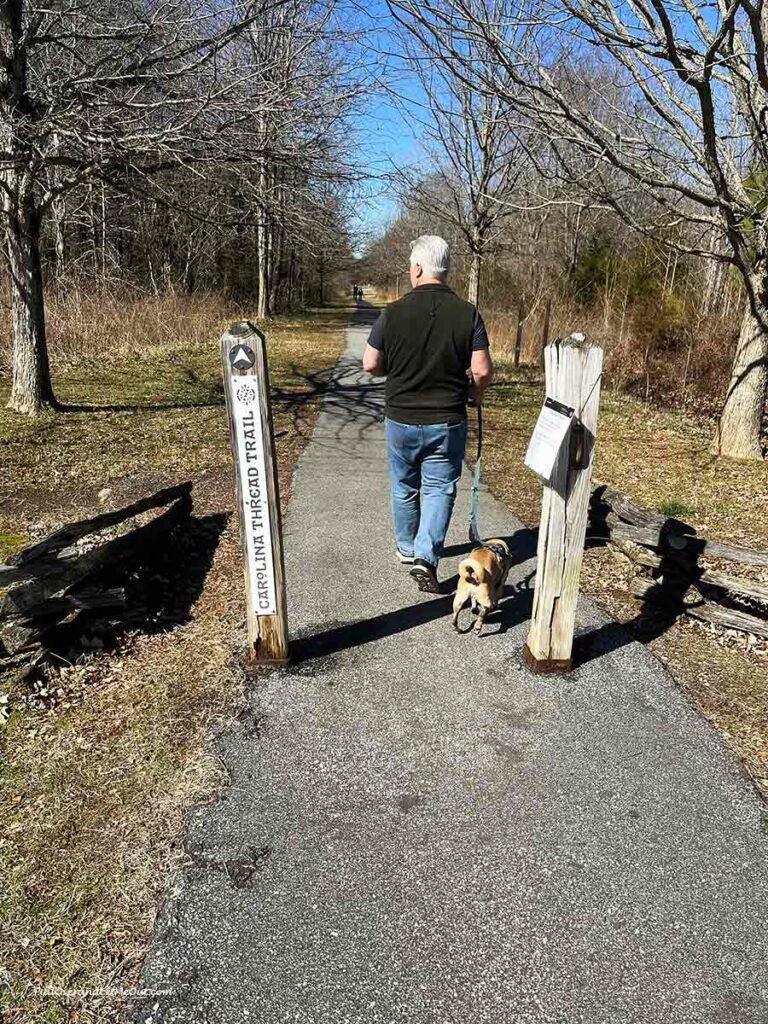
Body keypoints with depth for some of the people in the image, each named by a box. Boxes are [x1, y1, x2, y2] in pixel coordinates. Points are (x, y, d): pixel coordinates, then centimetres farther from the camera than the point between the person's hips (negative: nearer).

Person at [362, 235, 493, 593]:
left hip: (401, 419, 1)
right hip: (447, 421, -1)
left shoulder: (393, 313, -10)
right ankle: (426, 557, -5)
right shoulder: (468, 314, -9)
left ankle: (407, 548, 36)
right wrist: (472, 393, 11)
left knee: (404, 487, 19)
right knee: (440, 489, 8)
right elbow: (482, 371, -10)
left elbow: (370, 364, -4)